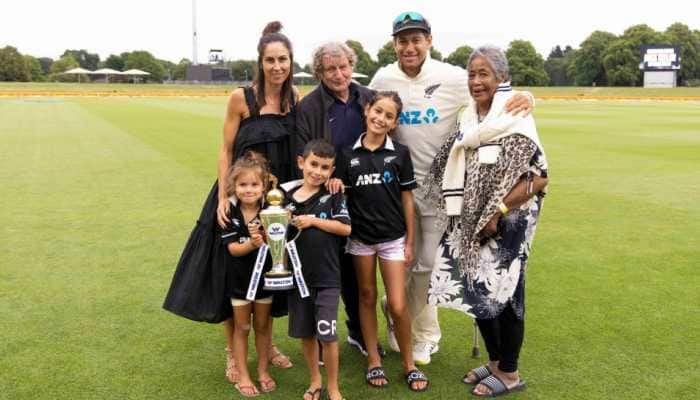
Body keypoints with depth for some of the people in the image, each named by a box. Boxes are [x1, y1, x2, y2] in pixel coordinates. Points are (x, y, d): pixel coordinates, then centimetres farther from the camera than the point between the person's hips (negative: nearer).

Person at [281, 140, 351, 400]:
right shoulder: (286, 195, 2)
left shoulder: (333, 195, -4)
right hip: (297, 275, 3)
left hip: (327, 277, -3)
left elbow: (346, 228, -12)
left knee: (327, 334, -3)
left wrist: (312, 220, -16)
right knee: (305, 333, 14)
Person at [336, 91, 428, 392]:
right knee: (367, 297, 13)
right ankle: (373, 360, 27)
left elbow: (407, 199, -1)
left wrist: (410, 241, -1)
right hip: (360, 237, 2)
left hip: (393, 238, -1)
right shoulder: (348, 154, -2)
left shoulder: (400, 153, -5)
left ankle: (409, 363, 19)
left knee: (398, 306, -3)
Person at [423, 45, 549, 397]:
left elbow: (539, 177, -20)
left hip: (506, 223, -7)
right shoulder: (469, 120, 6)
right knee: (478, 289, 14)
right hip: (472, 221, 7)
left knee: (503, 293, 3)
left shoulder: (515, 120, -16)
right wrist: (459, 214, 7)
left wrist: (497, 214, -19)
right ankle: (495, 361, 33)